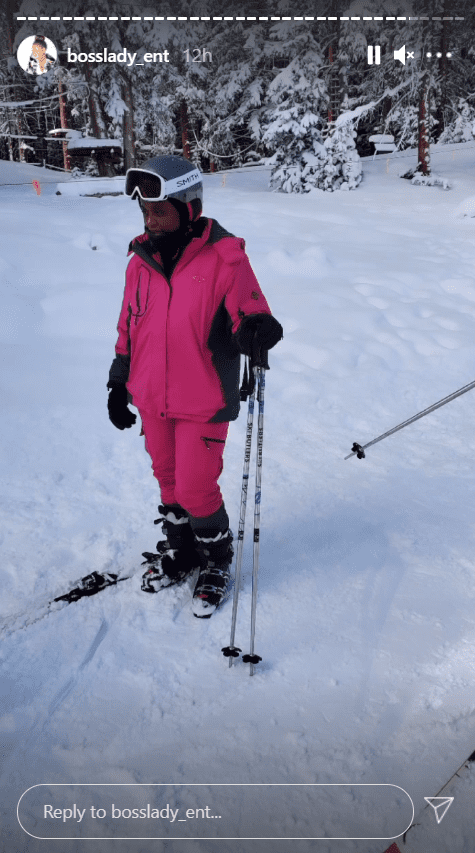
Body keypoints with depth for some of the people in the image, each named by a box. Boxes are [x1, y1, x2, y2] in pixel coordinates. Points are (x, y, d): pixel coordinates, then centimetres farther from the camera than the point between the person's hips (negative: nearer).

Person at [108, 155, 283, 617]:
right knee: (168, 481, 19)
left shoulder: (224, 259, -15)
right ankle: (180, 551, 42)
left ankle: (216, 561, 29)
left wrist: (258, 330, -39)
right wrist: (119, 384, 15)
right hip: (152, 400, 5)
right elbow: (129, 327, 11)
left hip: (203, 402, -5)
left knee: (196, 491, 1)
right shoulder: (142, 260, 2)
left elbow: (248, 317, -14)